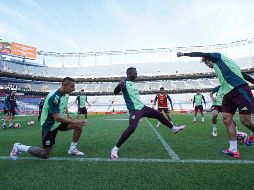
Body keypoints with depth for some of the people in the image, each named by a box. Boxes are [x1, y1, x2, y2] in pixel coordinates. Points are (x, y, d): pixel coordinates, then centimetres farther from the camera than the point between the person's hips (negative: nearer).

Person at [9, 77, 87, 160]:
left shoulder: (65, 95, -1)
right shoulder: (54, 97, -28)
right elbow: (56, 117, -33)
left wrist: (72, 119, 5)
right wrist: (75, 121, -32)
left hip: (59, 122, 8)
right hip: (49, 125, -8)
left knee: (79, 125, -9)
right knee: (45, 154, -2)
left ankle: (73, 148, 8)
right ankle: (18, 147, 15)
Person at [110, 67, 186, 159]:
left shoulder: (133, 83, 15)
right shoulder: (124, 83, -11)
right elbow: (115, 93, -26)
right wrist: (119, 85, -44)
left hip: (142, 107, 9)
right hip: (135, 110, -9)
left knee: (159, 115, 16)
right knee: (132, 127, -29)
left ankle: (174, 129, 38)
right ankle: (115, 149, -17)